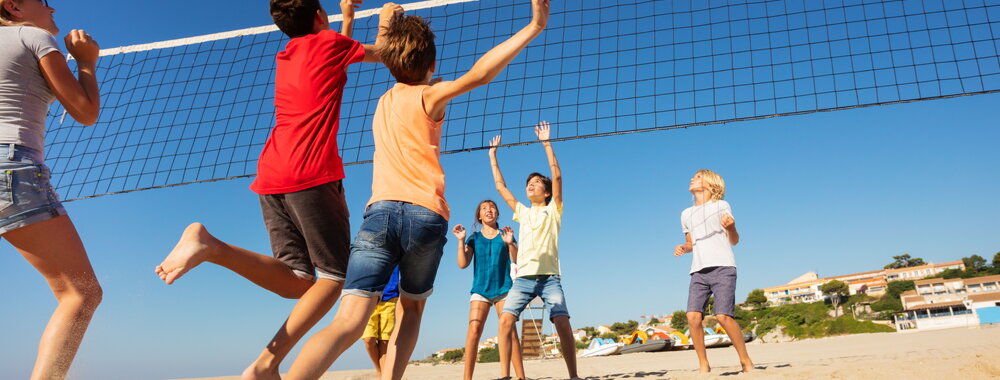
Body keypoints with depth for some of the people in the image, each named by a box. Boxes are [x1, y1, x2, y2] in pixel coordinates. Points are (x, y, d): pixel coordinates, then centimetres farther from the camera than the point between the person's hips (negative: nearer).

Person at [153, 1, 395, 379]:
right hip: (312, 174, -7)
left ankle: (212, 246, -16)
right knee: (333, 276, 1)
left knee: (297, 281, 4)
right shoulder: (329, 41, 7)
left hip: (271, 177, 7)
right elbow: (381, 53, 25)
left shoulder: (286, 57, 25)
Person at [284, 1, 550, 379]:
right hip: (426, 214, -3)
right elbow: (478, 74, -11)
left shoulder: (383, 102, 23)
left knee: (348, 322, -9)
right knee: (411, 310, 20)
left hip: (380, 211, 3)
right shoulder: (429, 97, 6)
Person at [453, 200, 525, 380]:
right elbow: (463, 264, 3)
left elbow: (517, 260, 0)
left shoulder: (505, 235, 11)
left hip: (503, 289, 0)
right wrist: (461, 241, -8)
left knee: (509, 330, -10)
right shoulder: (474, 238, 13)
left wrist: (510, 243, -17)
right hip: (480, 289, 0)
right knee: (474, 328, -15)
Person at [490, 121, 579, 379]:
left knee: (562, 323, -18)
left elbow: (557, 176, 0)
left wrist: (546, 143, -2)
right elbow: (500, 186, 23)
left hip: (549, 277, -3)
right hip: (523, 277, 3)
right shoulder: (523, 213, 21)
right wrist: (493, 154, 26)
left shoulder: (553, 211, 11)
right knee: (505, 321, -15)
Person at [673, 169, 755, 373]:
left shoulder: (721, 206, 9)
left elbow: (734, 241, 8)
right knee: (693, 317, -14)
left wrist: (730, 226, -14)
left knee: (723, 316, -18)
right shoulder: (686, 214, 19)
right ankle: (703, 365, -1)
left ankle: (746, 361, -1)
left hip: (722, 267, -4)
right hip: (699, 272, 4)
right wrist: (683, 248, 6)